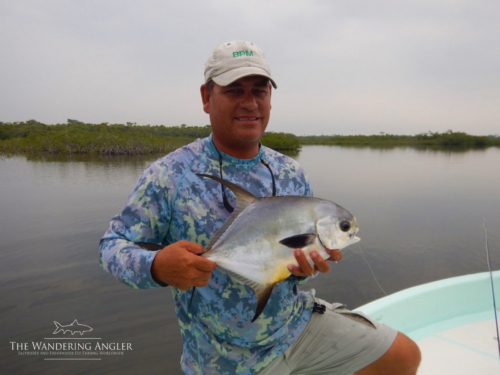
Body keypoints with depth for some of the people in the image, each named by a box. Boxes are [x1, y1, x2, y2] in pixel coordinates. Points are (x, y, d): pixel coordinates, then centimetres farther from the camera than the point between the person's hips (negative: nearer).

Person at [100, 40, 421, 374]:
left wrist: (305, 267, -18)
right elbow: (114, 245, -11)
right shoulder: (168, 175, -15)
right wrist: (156, 267, -32)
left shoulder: (292, 174, -2)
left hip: (296, 323, 4)